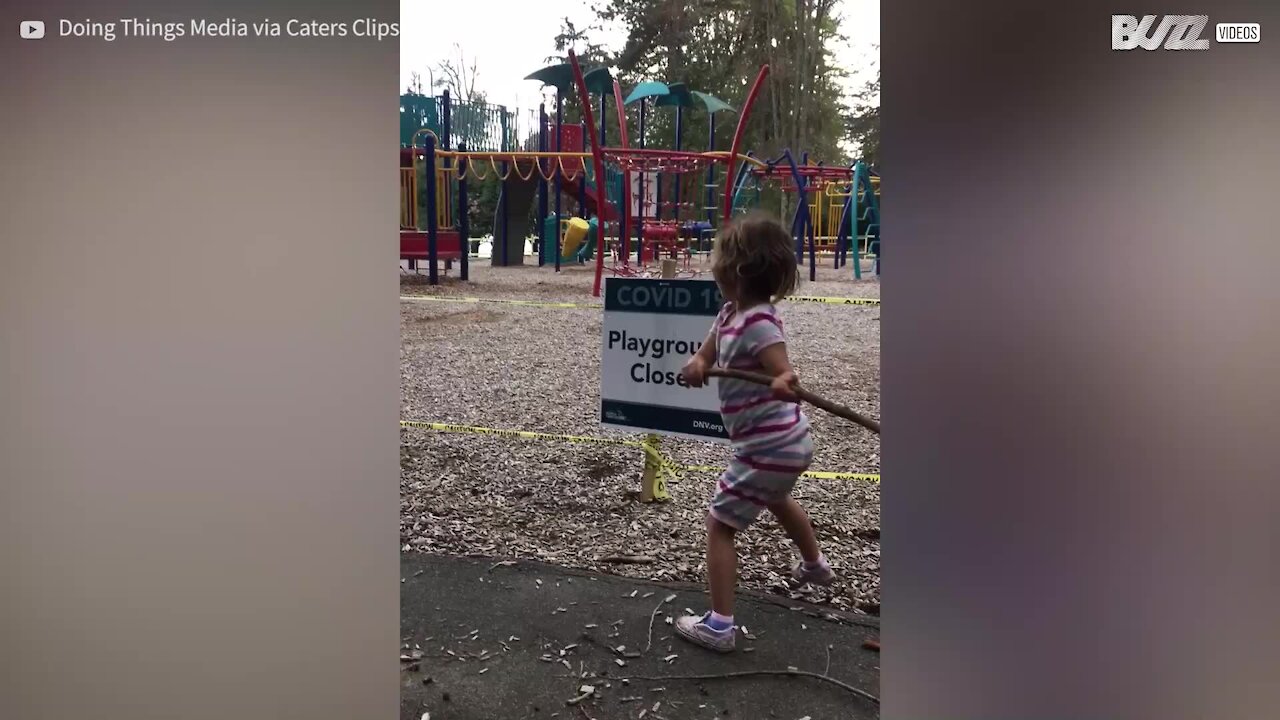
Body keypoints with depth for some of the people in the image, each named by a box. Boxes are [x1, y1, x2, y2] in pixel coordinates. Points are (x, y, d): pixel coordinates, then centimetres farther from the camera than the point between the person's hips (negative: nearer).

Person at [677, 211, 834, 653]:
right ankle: (814, 565, 61)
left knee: (719, 525, -4)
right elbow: (705, 355, 4)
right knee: (778, 501, 36)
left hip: (769, 447, -10)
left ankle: (719, 626, 0)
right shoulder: (730, 313, 1)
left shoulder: (758, 323, -25)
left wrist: (785, 384, -55)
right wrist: (696, 365, -20)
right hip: (787, 442, 10)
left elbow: (785, 375, -32)